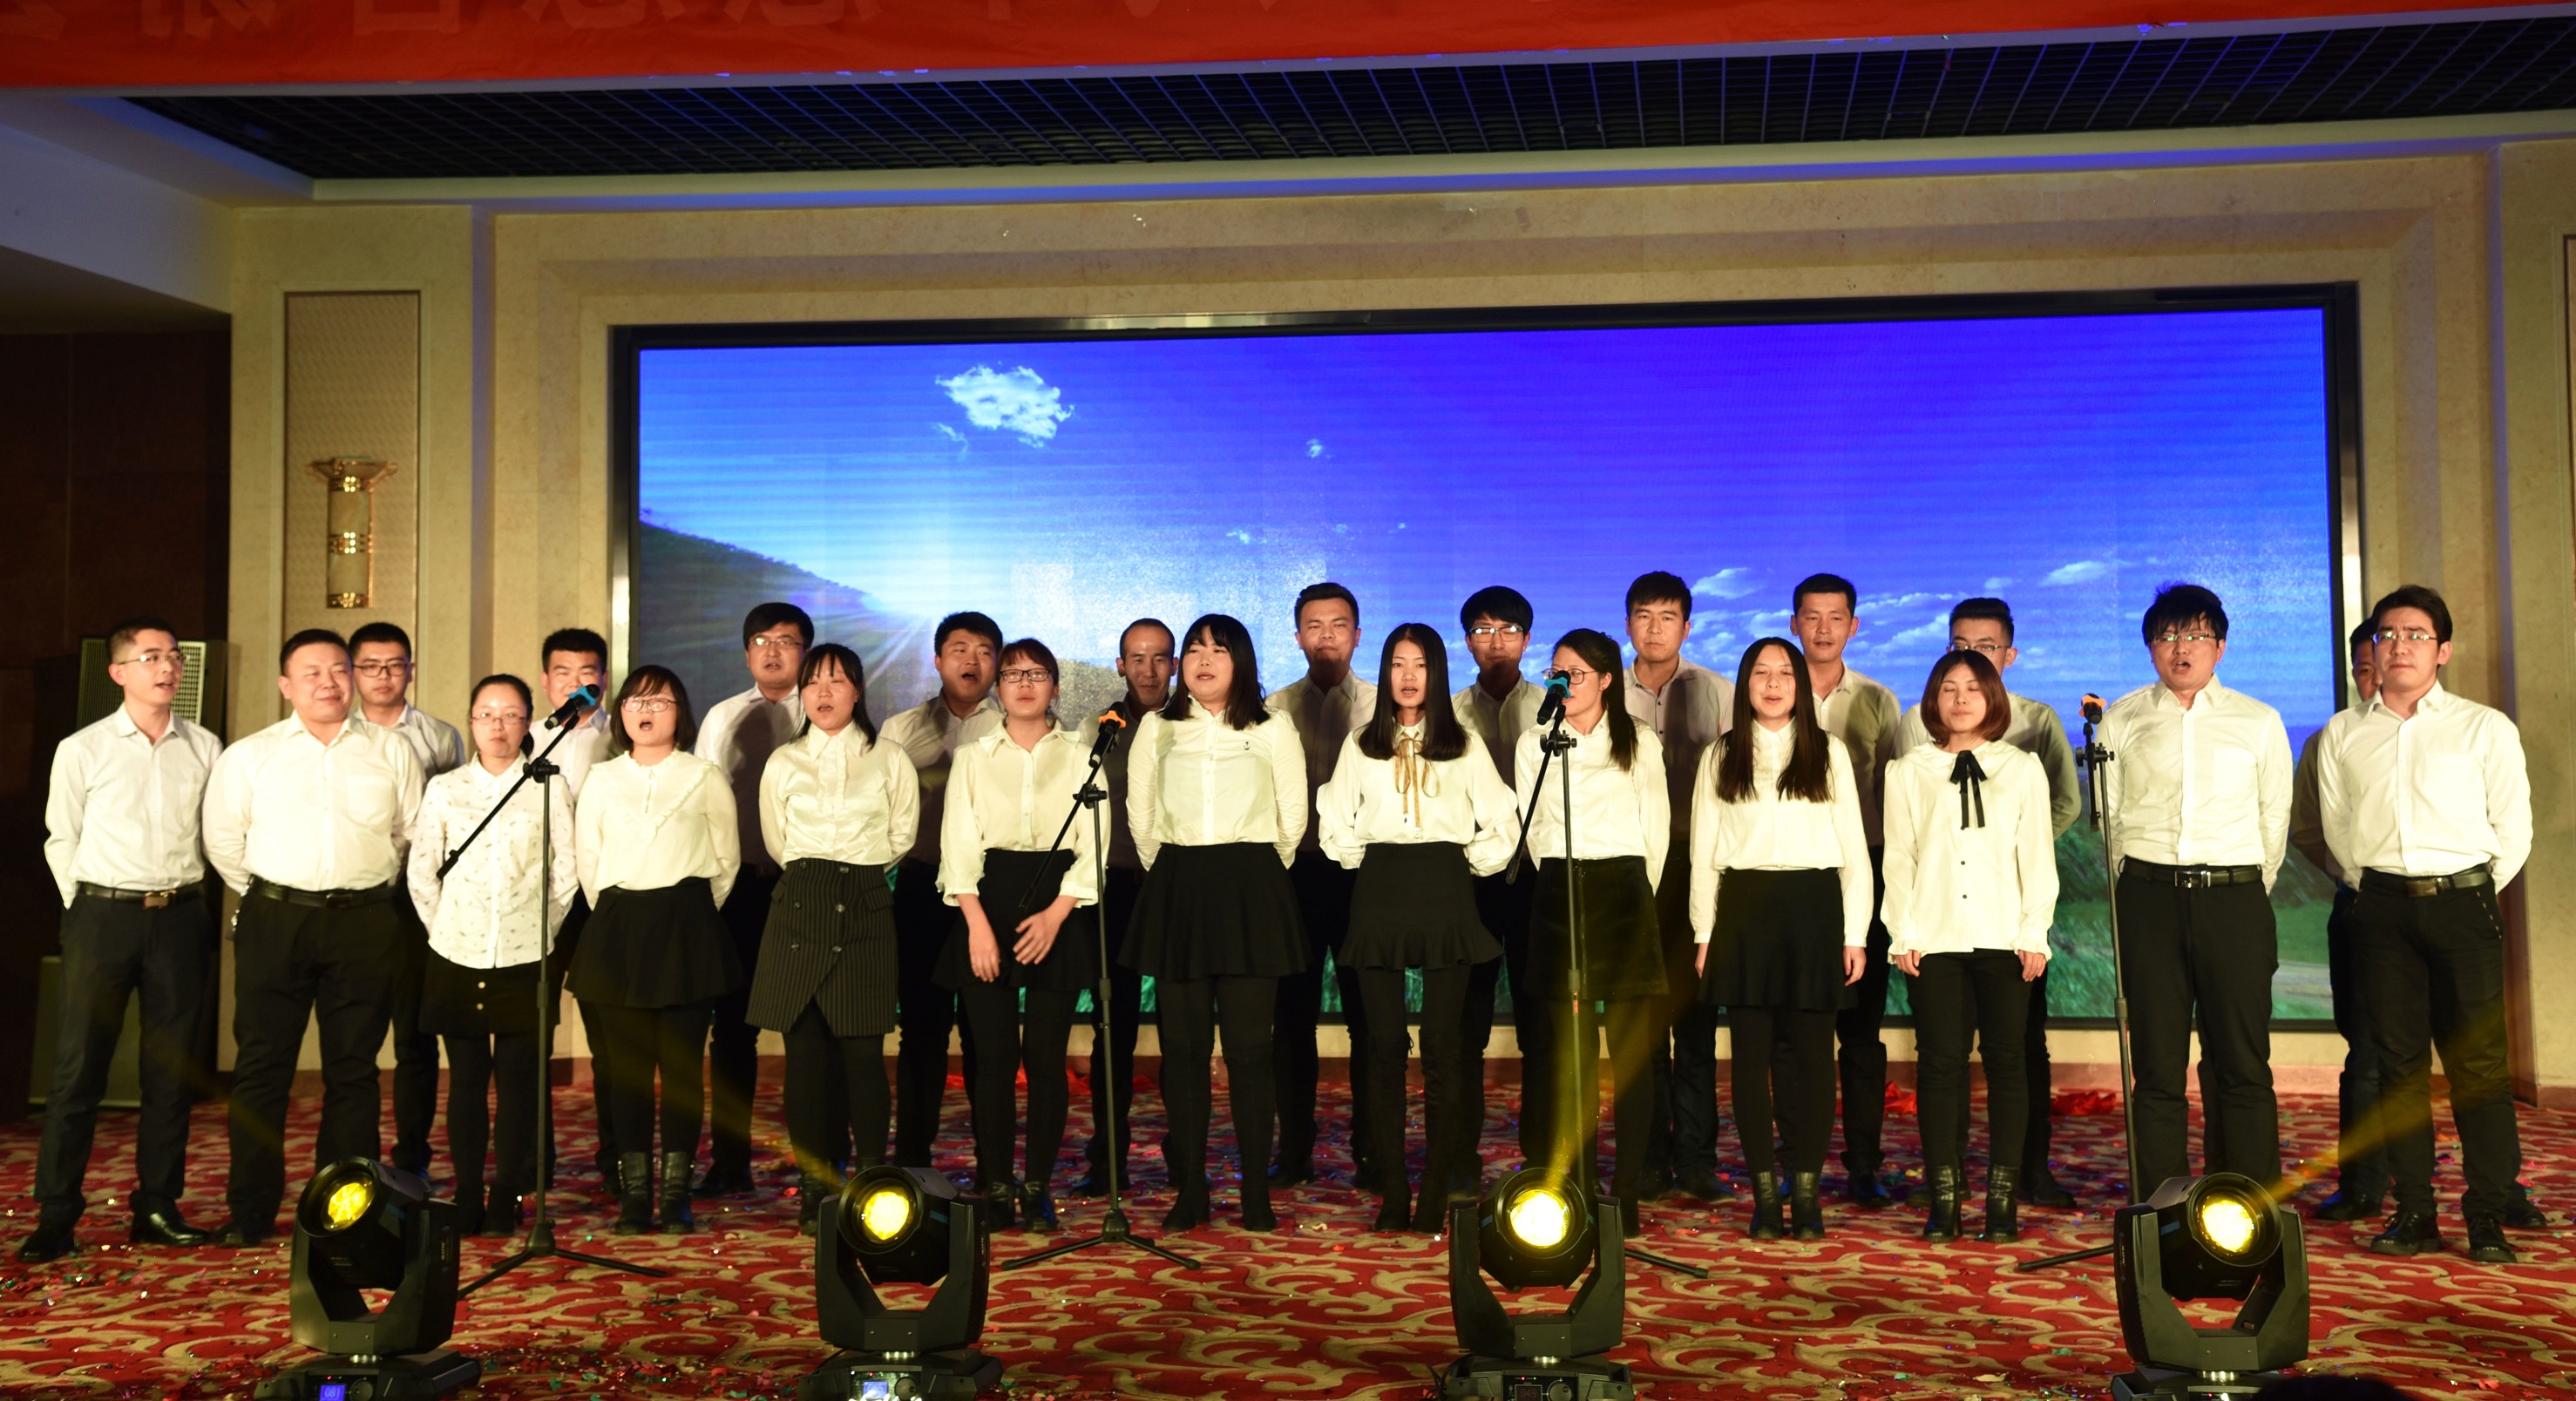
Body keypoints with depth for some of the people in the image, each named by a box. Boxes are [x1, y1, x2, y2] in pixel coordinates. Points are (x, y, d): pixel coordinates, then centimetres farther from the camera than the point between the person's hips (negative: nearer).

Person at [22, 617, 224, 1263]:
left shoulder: (205, 748, 5)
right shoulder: (81, 751, 0)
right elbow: (62, 841, 5)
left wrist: (183, 899, 7)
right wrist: (88, 912, 3)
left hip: (180, 917, 2)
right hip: (103, 916, -2)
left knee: (170, 1069, 6)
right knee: (78, 1068, -1)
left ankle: (157, 1208, 15)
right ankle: (55, 1216, 6)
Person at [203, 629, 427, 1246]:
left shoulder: (392, 751, 6)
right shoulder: (249, 755, 5)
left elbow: (412, 832, 12)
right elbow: (223, 839, 10)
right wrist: (266, 897, 11)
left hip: (365, 923, 0)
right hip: (273, 922, 0)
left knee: (353, 1069, 6)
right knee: (262, 1066, 1)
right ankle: (251, 1213, 8)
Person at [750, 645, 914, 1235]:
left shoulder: (889, 761, 6)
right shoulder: (782, 763, 9)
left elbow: (902, 836, 15)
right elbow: (776, 842, 18)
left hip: (866, 908, -1)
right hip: (800, 907, 1)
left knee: (863, 1049, -4)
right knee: (804, 1047, -1)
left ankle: (872, 1181, 4)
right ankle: (813, 1185, 6)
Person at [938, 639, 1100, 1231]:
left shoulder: (1079, 755, 8)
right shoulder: (973, 757, 11)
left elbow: (1093, 847, 2)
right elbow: (959, 845, 3)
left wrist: (1056, 914, -10)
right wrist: (977, 923, -9)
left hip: (1059, 907, 0)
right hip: (989, 899, 0)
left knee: (1047, 1056, -2)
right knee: (994, 1055, -3)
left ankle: (1040, 1187, 7)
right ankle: (994, 1187, 5)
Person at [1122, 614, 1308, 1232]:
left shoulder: (1273, 728, 8)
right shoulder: (1156, 728, 12)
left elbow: (1292, 816, 11)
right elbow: (1140, 815, 16)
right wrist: (1168, 875, 14)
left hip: (1252, 891, -2)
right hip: (1177, 891, 2)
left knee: (1249, 1046, -4)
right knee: (1183, 1045, 1)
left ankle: (1257, 1192, 2)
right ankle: (1189, 1190, 7)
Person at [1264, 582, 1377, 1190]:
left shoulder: (1381, 706, 7)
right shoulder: (1276, 708, 9)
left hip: (1363, 870, -1)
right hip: (1296, 870, 1)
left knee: (1368, 1015, 2)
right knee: (1293, 1015, 5)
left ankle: (1371, 1151, 10)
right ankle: (1294, 1152, 13)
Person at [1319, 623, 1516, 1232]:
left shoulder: (1464, 745, 10)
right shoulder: (1360, 744, 13)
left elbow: (1502, 826, 11)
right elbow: (1336, 824, 16)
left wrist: (1467, 865, 6)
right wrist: (1364, 865, 9)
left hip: (1445, 892, -1)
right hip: (1379, 896, 1)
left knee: (1443, 1045, -5)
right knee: (1384, 1045, -1)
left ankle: (1437, 1196, -1)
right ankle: (1392, 1194, 3)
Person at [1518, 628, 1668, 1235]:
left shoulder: (1641, 745, 9)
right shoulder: (1534, 744, 11)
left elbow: (1656, 833, 12)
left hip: (1625, 893, -1)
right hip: (1559, 894, 1)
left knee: (1633, 1049, -4)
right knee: (1570, 1049, -1)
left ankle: (1628, 1193, 1)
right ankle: (1575, 1191, 4)